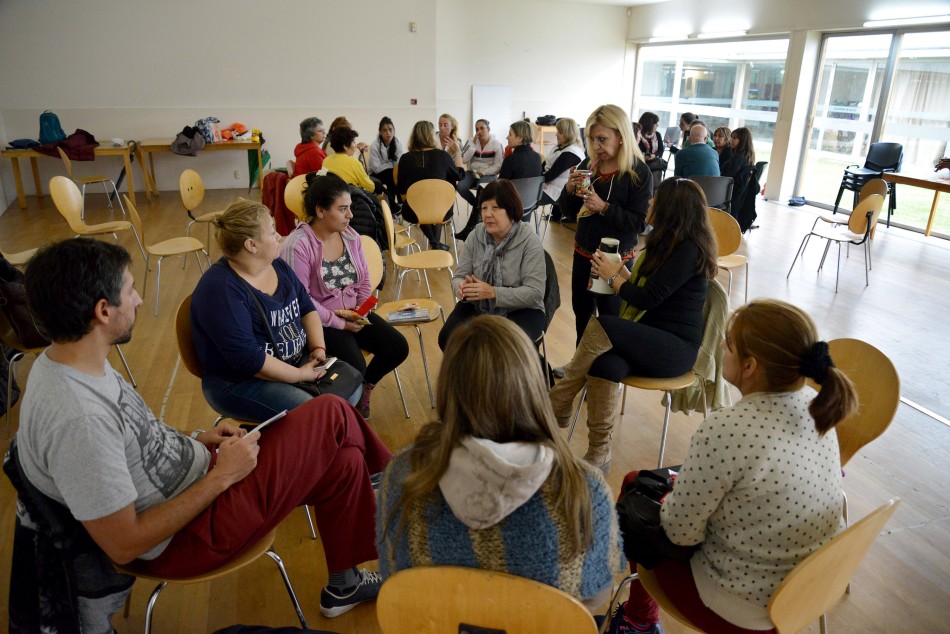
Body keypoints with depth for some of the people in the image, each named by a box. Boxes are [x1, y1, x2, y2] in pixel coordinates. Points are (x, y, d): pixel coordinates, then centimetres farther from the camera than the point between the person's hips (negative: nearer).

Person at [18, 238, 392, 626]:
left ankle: (343, 585, 30)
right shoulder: (76, 419, -33)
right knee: (331, 416, -7)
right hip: (187, 538, -9)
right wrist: (221, 476, -21)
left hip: (192, 476, 9)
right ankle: (380, 476, 26)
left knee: (343, 463, 7)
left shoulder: (67, 362, -3)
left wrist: (195, 441, 3)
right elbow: (124, 545, -26)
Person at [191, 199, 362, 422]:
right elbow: (247, 359, -28)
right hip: (240, 383, -8)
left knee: (351, 387, -1)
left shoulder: (277, 266, 2)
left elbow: (306, 307, 10)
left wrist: (318, 347, -6)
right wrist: (300, 375, -21)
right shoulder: (220, 289, -23)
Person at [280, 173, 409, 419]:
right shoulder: (297, 246, -19)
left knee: (398, 347, -6)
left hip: (353, 314, 7)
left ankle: (364, 388, 21)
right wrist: (340, 323, -19)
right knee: (354, 367, -25)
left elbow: (364, 279, 11)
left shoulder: (350, 235, 3)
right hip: (320, 322, -7)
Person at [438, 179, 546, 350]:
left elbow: (535, 293, -20)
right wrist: (462, 287, -24)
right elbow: (458, 276, 2)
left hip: (520, 310, -4)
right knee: (448, 338, -20)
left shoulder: (530, 241, -14)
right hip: (477, 307, 4)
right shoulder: (475, 237, -1)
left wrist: (493, 292, -31)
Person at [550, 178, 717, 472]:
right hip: (648, 340, 7)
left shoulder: (690, 250, -12)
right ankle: (599, 455, -24)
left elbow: (647, 298, -16)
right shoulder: (668, 242, 17)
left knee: (600, 326, -30)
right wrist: (620, 271, 9)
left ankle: (559, 404, -14)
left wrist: (612, 277, -2)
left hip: (676, 347, -7)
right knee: (606, 364, -27)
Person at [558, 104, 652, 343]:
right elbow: (568, 212, 6)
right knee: (581, 314, 18)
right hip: (583, 255, 6)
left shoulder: (639, 172, -14)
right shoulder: (588, 165, 1)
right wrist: (570, 188, -14)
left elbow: (640, 223, -18)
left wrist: (603, 207, -27)